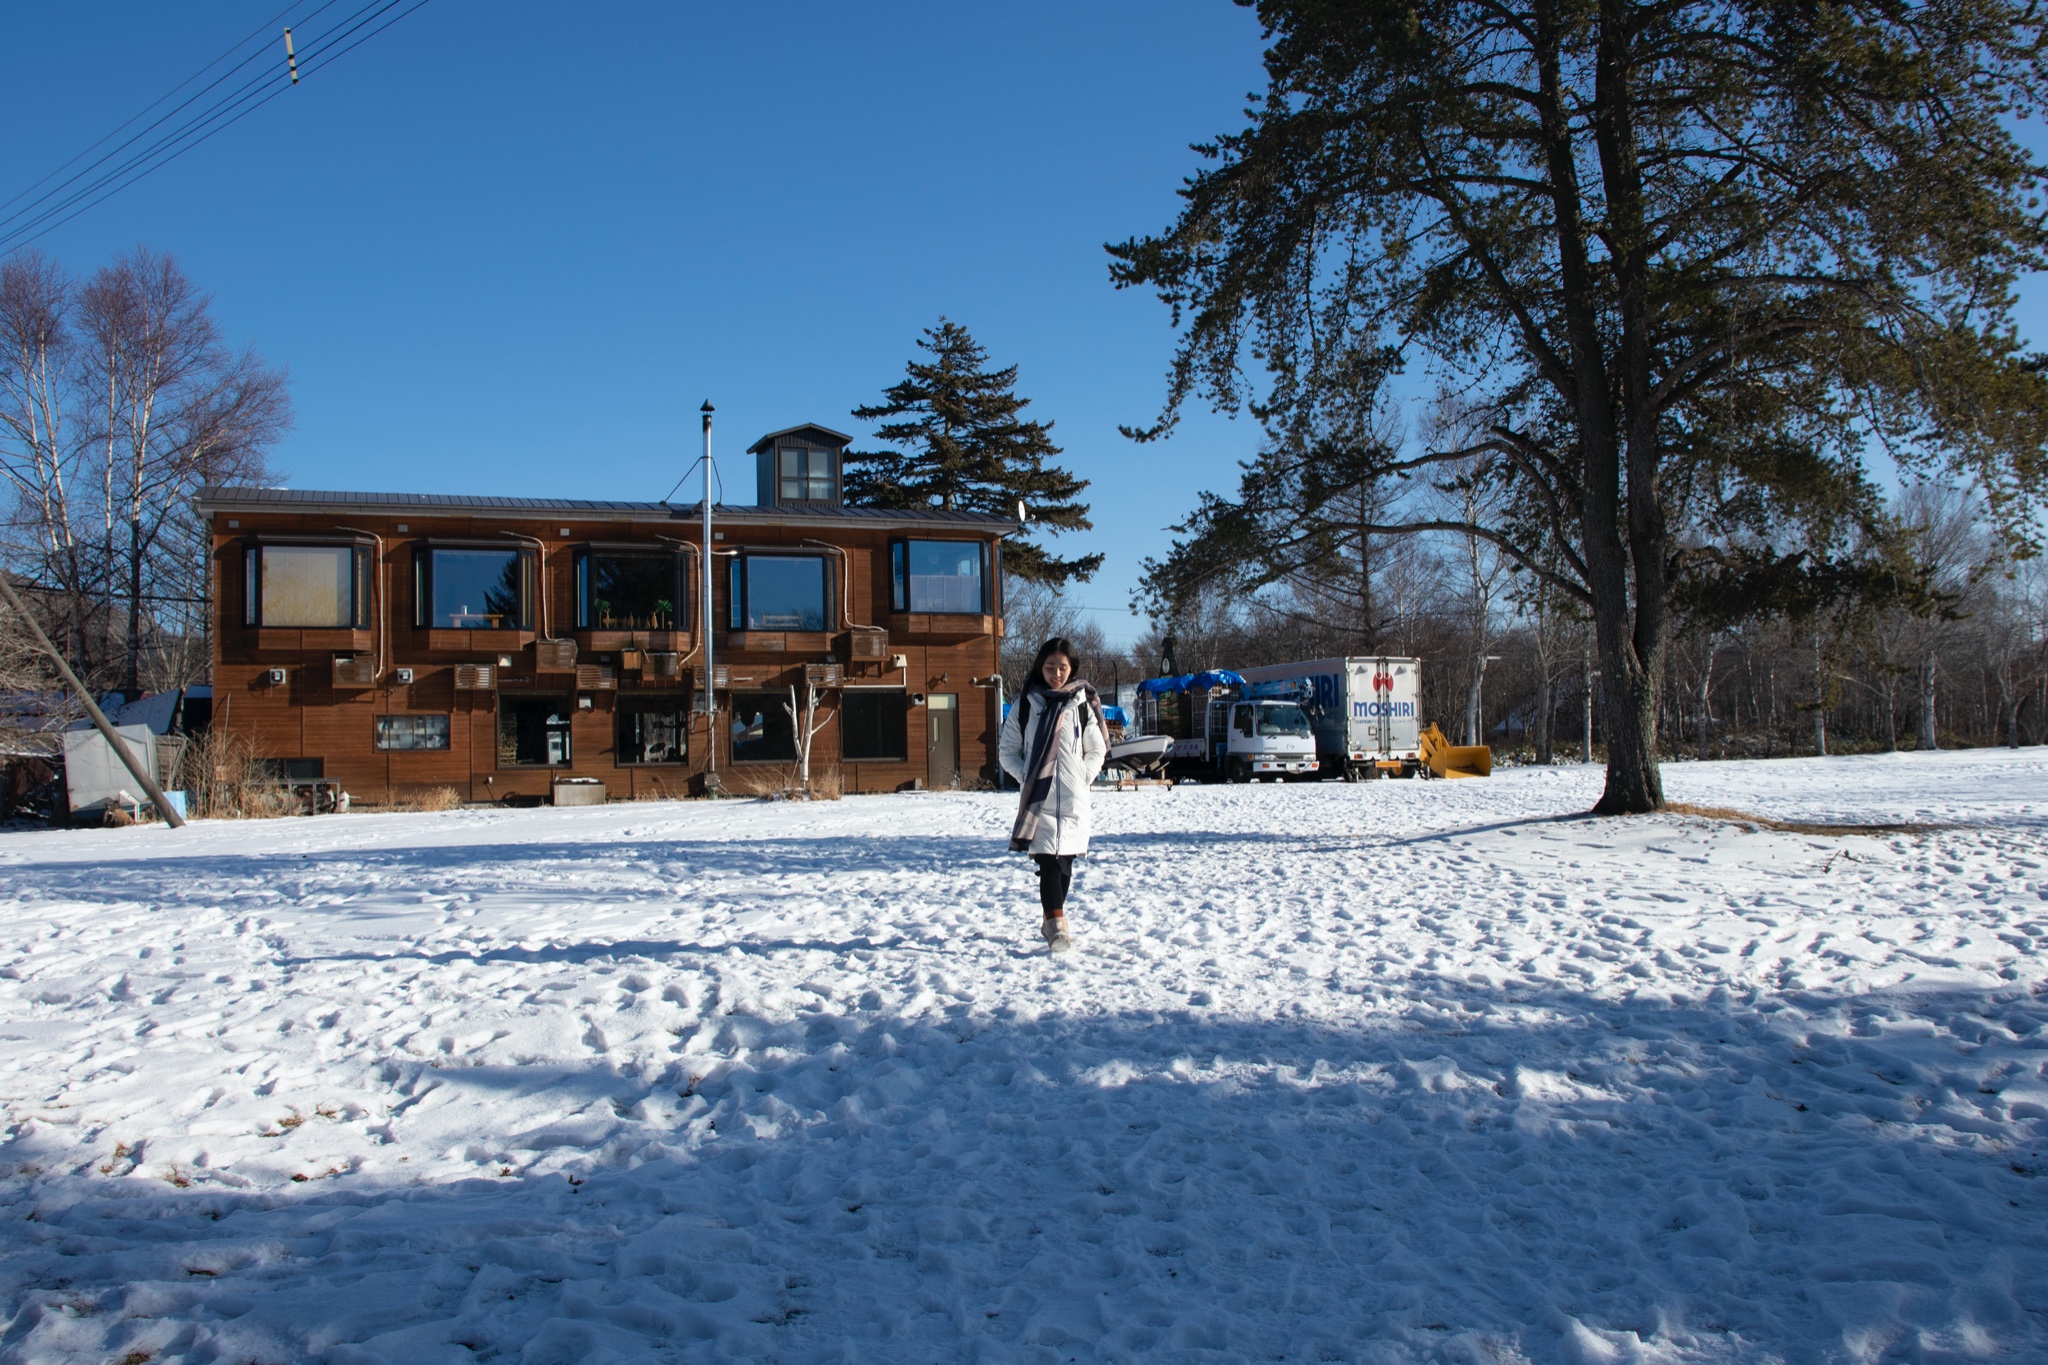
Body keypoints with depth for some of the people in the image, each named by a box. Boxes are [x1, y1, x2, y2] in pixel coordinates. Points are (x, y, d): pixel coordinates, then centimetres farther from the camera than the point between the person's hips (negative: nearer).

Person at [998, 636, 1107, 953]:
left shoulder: (1083, 705, 5)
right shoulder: (1025, 705, 3)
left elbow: (1097, 751, 11)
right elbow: (1007, 751, 7)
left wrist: (1083, 778, -2)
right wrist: (1025, 778, -5)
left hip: (1073, 799, 2)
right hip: (1038, 798, -2)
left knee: (1065, 861, 8)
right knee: (1048, 861, -12)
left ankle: (1052, 920, 23)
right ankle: (1057, 924, -15)